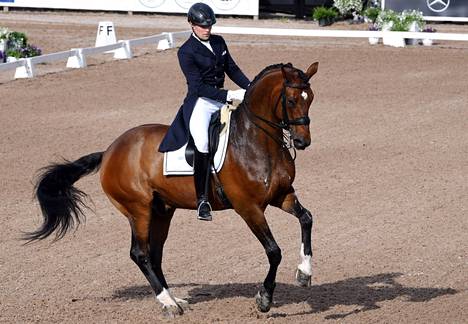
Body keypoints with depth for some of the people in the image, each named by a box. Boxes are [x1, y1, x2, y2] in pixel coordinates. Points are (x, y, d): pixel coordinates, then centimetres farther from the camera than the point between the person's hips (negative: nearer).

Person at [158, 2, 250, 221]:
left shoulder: (219, 42, 10)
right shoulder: (186, 52, -9)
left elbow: (232, 69, 17)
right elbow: (198, 86, -16)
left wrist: (249, 88, 1)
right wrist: (229, 95, -24)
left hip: (221, 100, 7)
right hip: (200, 103, -7)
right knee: (202, 143, -26)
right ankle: (202, 200, -20)